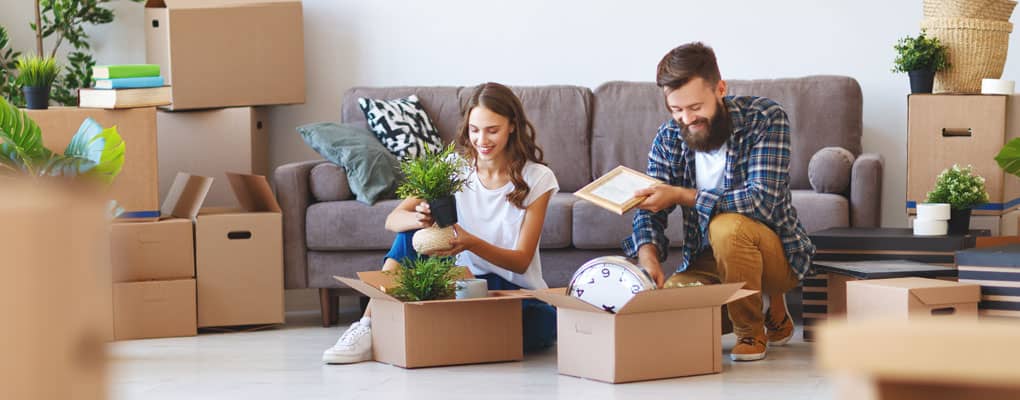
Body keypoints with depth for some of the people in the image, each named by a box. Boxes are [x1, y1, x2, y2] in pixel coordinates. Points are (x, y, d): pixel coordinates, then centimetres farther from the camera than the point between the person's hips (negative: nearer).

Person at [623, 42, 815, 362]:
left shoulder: (766, 119, -18)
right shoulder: (669, 138, -4)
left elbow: (763, 200, -29)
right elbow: (649, 211, -6)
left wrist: (681, 196, -32)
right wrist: (648, 255, -30)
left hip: (776, 254, -5)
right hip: (706, 261, 5)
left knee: (727, 226, -35)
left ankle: (752, 331, -10)